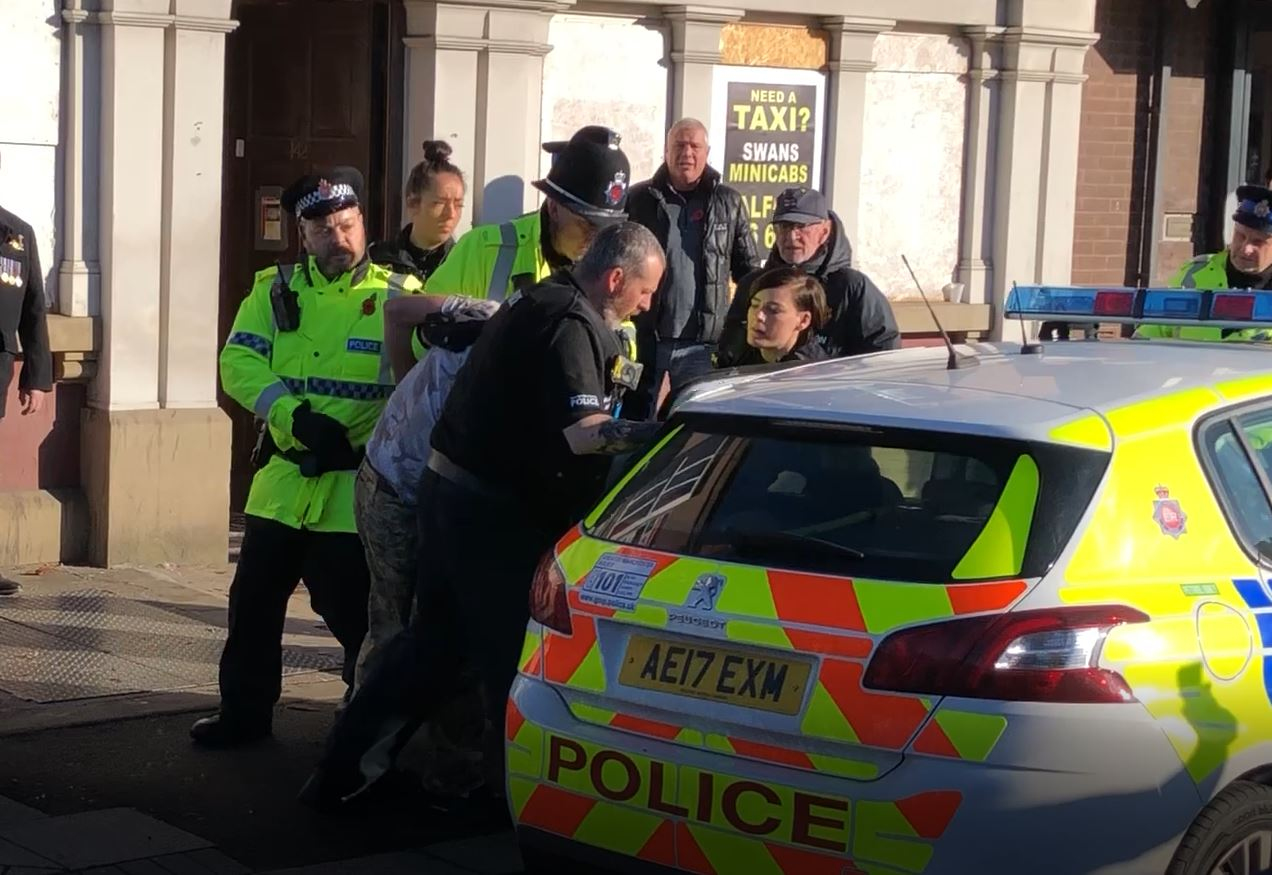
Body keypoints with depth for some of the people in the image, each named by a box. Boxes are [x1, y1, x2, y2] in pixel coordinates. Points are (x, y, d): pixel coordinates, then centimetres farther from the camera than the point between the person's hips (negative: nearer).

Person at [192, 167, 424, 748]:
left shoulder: (398, 296, -1)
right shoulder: (275, 290, 8)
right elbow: (239, 362, -5)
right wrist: (296, 417, -19)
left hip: (356, 487, -4)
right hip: (282, 480, 4)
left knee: (355, 613, 2)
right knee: (254, 604, 12)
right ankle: (244, 713, 28)